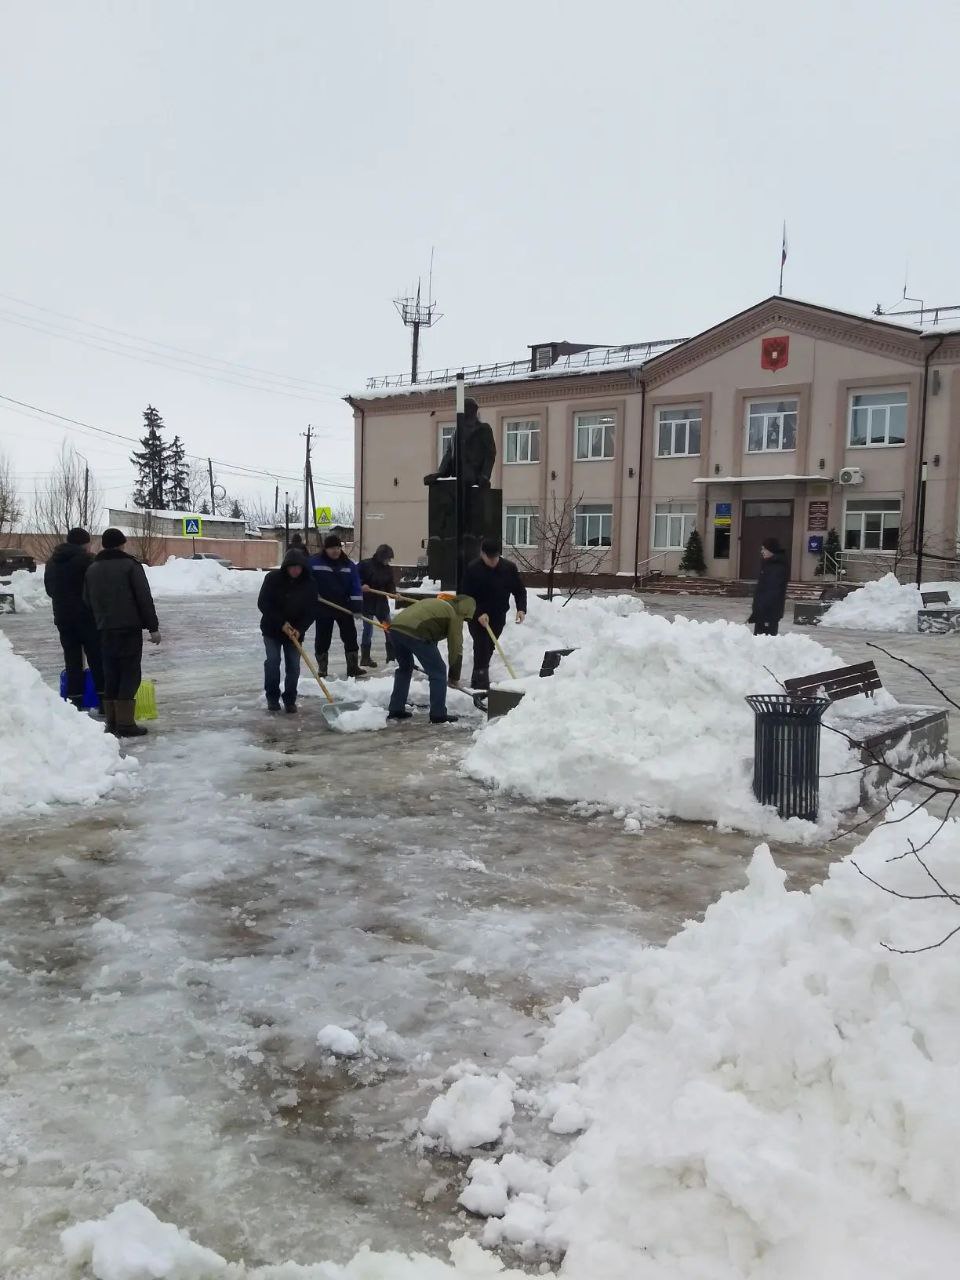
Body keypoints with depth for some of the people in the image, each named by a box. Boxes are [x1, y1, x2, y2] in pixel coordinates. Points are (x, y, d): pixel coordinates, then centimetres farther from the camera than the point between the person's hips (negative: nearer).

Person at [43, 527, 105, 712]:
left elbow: (49, 589, 20)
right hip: (86, 616, -6)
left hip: (62, 617, 6)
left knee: (72, 659, 8)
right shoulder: (85, 559, -11)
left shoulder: (51, 562, 12)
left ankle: (75, 699, 7)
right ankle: (103, 698, -1)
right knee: (96, 657, 0)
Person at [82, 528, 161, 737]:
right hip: (130, 628, -6)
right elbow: (145, 599, -9)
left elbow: (87, 601, 16)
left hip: (105, 630, 6)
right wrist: (153, 627, -7)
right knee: (130, 674, -3)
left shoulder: (92, 569, 13)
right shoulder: (130, 565, -6)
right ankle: (125, 724, -7)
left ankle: (112, 723, 12)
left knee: (111, 675, 11)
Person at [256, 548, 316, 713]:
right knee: (272, 661, -10)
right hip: (272, 629, -1)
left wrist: (300, 629, -21)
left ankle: (290, 699, 9)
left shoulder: (309, 583, -9)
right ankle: (272, 697, 4)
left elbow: (311, 610, -7)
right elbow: (263, 603, -14)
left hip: (295, 631, 1)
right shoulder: (273, 578, -13)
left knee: (293, 665, -3)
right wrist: (281, 623, -20)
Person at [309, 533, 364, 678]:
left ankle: (353, 666, 12)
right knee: (322, 638, 6)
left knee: (350, 636, 3)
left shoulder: (348, 564, -1)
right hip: (323, 607, -2)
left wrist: (357, 607, -11)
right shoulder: (314, 562, -8)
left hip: (344, 606, 2)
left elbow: (355, 587, -4)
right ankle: (322, 669, 17)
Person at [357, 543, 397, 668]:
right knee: (368, 629, -3)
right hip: (367, 602, -5)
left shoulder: (388, 569, 5)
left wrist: (394, 593, -16)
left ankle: (392, 656, 17)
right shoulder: (365, 565, -9)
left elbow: (391, 585, 3)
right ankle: (365, 658, 7)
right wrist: (361, 586, -24)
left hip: (381, 603, 5)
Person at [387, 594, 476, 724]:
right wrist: (454, 676, 20)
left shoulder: (438, 604, 35)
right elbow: (456, 648, 11)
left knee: (405, 668, 28)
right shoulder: (455, 615, 13)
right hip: (415, 632, -8)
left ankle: (395, 710, 32)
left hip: (395, 626, 8)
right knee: (438, 672, 6)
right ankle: (438, 716, 10)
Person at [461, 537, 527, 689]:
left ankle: (478, 681, 28)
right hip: (477, 616, -4)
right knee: (482, 645, -16)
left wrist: (521, 609, -17)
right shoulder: (472, 568, -15)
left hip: (498, 616, 4)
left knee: (489, 648, 12)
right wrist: (478, 613, -27)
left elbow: (519, 590, 1)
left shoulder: (509, 568, -6)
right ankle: (481, 682, -16)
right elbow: (466, 596, -15)